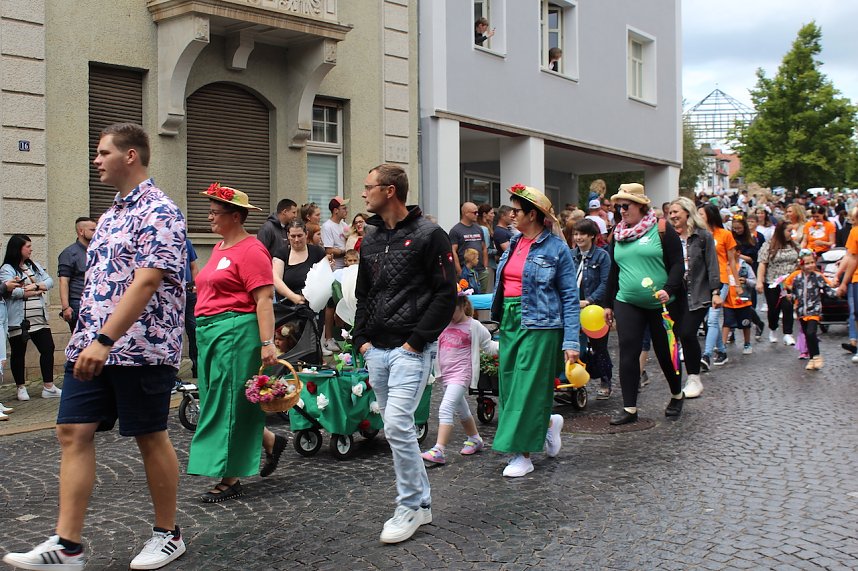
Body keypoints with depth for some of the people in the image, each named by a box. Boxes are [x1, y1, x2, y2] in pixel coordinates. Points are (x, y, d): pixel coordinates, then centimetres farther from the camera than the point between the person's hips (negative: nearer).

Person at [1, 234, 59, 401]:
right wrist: (38, 291, -9)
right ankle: (21, 388, 17)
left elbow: (50, 281, 7)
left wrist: (35, 286, -13)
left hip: (39, 318, 6)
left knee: (48, 349, 3)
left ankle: (48, 387, 10)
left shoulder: (34, 266, 15)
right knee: (18, 354, 5)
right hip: (18, 320, -6)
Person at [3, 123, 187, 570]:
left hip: (141, 348, -8)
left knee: (150, 438, 3)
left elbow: (146, 282, -21)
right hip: (91, 347, 9)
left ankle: (168, 534, 19)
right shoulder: (110, 215, 17)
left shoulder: (158, 212, -11)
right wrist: (86, 338, 18)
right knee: (73, 433, 3)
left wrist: (105, 340, -26)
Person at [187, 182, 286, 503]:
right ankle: (271, 441, 32)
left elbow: (264, 300, -18)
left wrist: (267, 343, -24)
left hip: (236, 332, -10)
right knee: (221, 402, 14)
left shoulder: (250, 251, -13)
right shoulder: (220, 248, 15)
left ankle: (230, 480, 6)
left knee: (228, 404, -4)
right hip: (210, 332, 10)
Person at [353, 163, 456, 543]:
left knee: (397, 425, -14)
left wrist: (416, 341, -15)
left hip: (411, 350, -7)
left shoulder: (428, 235, -7)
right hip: (376, 350, 8)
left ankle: (410, 508, 1)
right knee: (396, 428, 11)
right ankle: (422, 502, 23)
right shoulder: (371, 238, 14)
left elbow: (446, 295, -10)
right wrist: (362, 338, 7)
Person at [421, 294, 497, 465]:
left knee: (446, 408, -20)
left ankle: (439, 450, -24)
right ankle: (475, 439, 41)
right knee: (461, 409, 21)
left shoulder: (473, 326, -4)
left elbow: (488, 346, 2)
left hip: (461, 374, -6)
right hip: (446, 374, 6)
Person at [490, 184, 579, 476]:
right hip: (510, 321, 7)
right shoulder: (514, 243, 10)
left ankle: (523, 455, 7)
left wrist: (571, 342, -13)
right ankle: (549, 423, 33)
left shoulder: (556, 249, -8)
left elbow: (570, 297, -8)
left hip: (539, 325, -7)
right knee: (509, 384, 9)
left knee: (528, 387, -4)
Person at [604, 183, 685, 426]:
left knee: (665, 352, 9)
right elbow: (614, 271, 17)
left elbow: (677, 264, -9)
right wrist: (609, 304, 16)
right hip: (627, 304, 4)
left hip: (662, 305, -4)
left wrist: (668, 290, -24)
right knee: (627, 353, -5)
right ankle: (629, 408, 1)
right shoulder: (618, 234, 10)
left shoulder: (662, 229, -6)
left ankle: (677, 396, 34)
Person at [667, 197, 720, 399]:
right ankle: (692, 379, 15)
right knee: (682, 335, 1)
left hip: (699, 295, -4)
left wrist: (715, 292, -9)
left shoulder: (703, 236, 0)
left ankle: (694, 379, 1)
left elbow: (712, 265, -3)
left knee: (687, 333, -14)